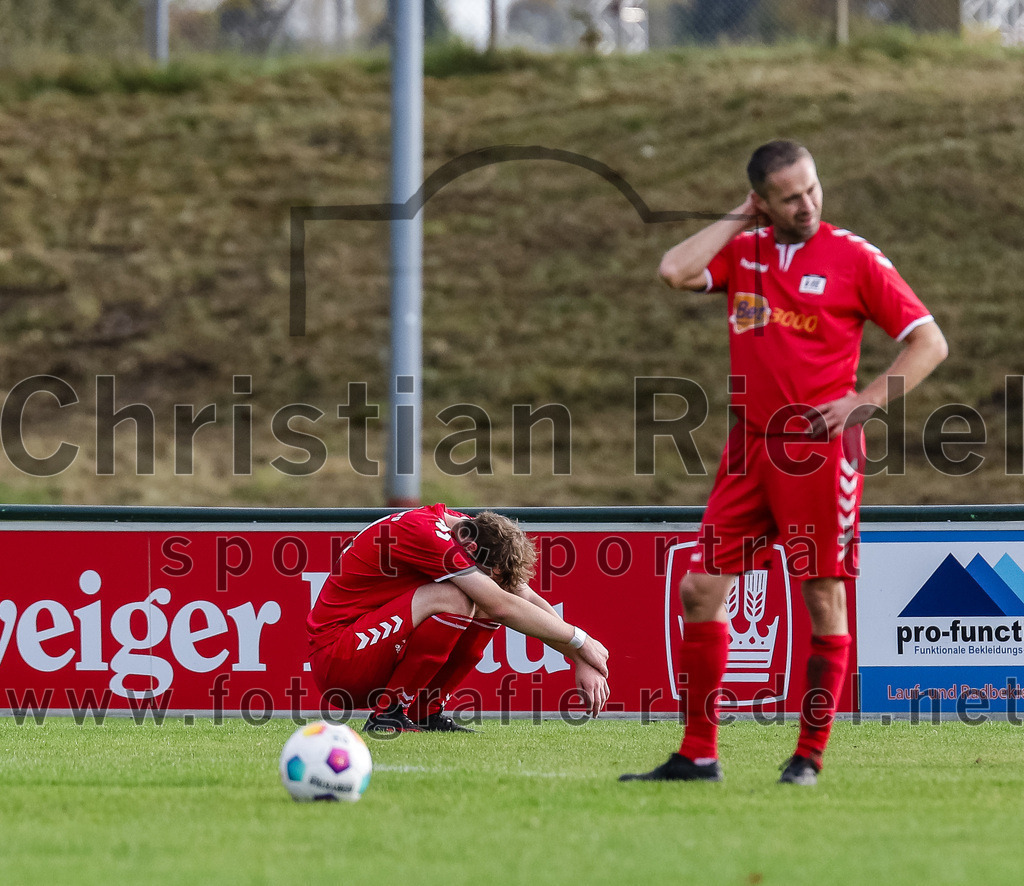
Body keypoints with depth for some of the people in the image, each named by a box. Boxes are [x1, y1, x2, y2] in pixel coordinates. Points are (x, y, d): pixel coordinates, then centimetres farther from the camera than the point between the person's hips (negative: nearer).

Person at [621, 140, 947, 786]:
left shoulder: (854, 258, -2)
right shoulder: (742, 252, 10)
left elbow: (929, 343, -2)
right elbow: (676, 272, -9)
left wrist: (861, 402, -11)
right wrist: (737, 221, 0)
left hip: (821, 448, -5)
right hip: (750, 447, 5)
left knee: (824, 599, -2)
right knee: (701, 588, 1)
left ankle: (811, 756, 5)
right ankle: (698, 756, 7)